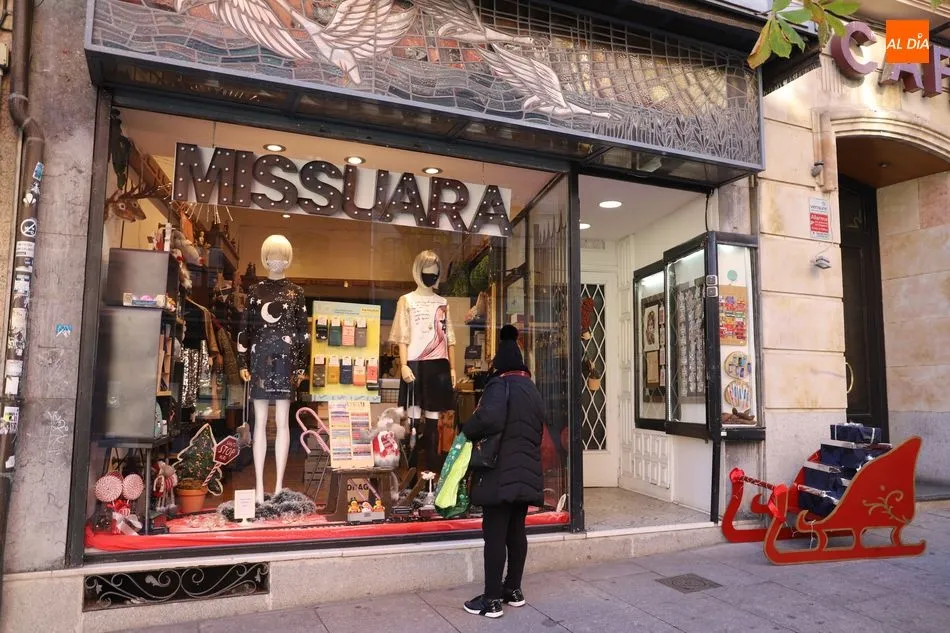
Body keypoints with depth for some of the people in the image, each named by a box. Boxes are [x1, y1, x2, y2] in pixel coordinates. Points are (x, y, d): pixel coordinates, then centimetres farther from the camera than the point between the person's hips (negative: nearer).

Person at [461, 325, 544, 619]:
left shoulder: (500, 385, -10)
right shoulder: (533, 390, 17)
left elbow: (489, 418, -28)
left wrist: (466, 432, -12)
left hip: (501, 474, -8)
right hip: (526, 473, 8)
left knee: (495, 535, -3)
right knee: (516, 532, 15)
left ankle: (493, 599, 2)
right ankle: (514, 590, 25)